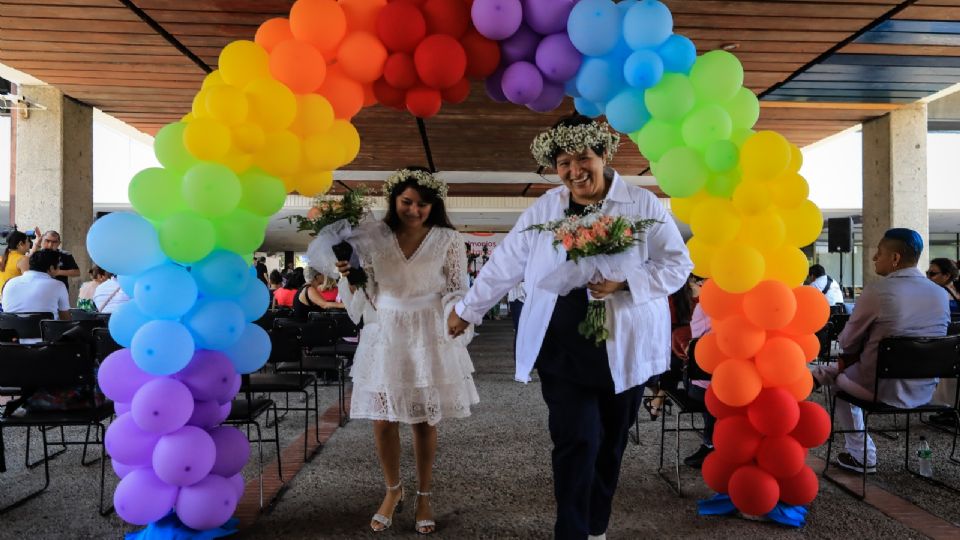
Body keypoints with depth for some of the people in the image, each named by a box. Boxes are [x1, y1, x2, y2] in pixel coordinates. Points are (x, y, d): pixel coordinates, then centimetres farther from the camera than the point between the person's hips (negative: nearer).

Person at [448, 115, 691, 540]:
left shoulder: (643, 205, -3)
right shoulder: (544, 208, 3)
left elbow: (678, 265, -3)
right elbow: (506, 263, 10)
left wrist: (624, 282, -19)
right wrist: (467, 310, 15)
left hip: (624, 350, 0)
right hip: (563, 349, 0)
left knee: (609, 445, 14)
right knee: (576, 442, -6)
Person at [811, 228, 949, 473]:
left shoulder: (876, 291, -18)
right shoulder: (941, 294, 1)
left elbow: (847, 343, -7)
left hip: (884, 389, -6)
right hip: (926, 389, 6)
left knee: (837, 374, 22)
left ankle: (862, 455, 23)